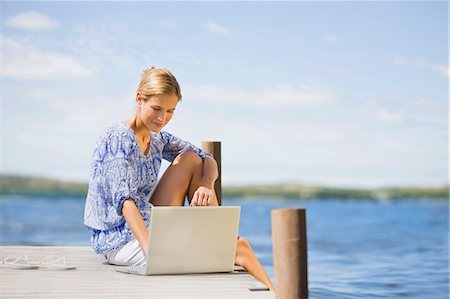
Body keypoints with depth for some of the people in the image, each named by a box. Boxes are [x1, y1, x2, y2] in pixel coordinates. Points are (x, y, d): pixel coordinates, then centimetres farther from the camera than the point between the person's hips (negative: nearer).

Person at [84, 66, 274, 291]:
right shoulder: (119, 139, -17)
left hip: (144, 230, 9)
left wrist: (207, 185, -17)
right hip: (116, 242, -8)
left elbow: (208, 160, 9)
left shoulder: (157, 139, 10)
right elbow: (124, 199, -29)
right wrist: (150, 249, -43)